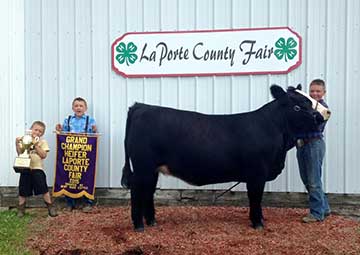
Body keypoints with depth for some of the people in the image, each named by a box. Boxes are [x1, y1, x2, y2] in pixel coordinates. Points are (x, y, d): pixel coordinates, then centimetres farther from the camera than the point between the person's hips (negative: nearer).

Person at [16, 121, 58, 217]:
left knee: (43, 188, -5)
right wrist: (17, 144, -11)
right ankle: (21, 209, 19)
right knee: (23, 190, 6)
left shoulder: (42, 142, 3)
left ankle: (50, 207, 6)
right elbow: (20, 153, 1)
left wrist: (36, 145, -14)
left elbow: (43, 155, -9)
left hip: (37, 168, -2)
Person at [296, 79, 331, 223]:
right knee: (306, 180, 14)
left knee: (313, 181, -2)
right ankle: (324, 208, 27)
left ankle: (317, 213, 9)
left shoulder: (323, 108, -7)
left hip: (314, 144, -7)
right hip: (301, 145, 7)